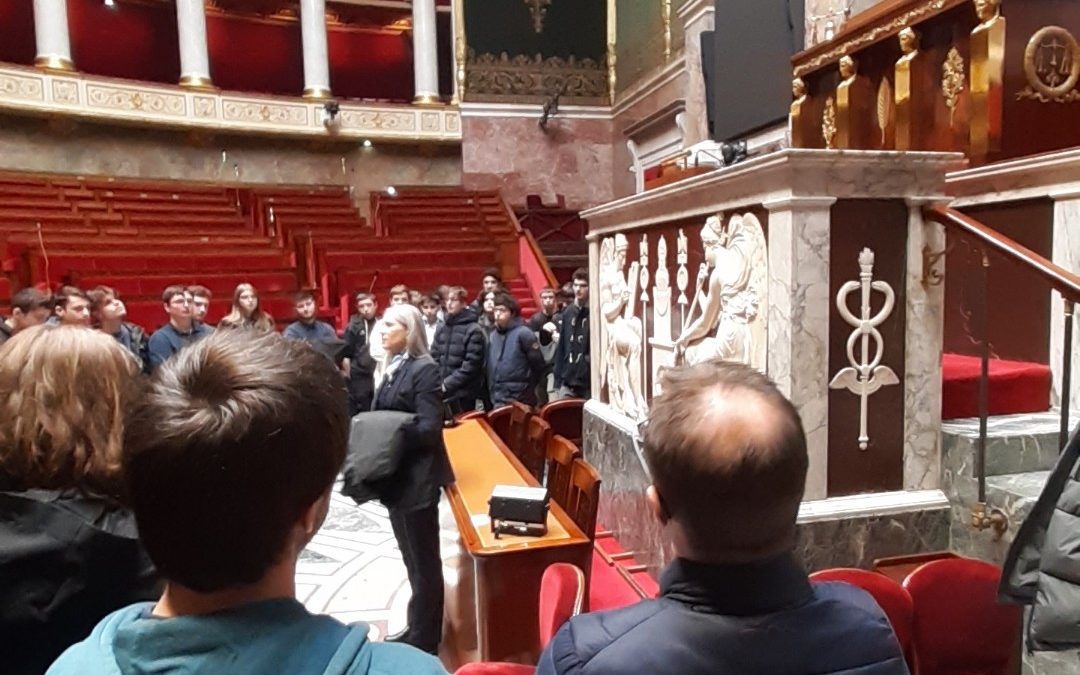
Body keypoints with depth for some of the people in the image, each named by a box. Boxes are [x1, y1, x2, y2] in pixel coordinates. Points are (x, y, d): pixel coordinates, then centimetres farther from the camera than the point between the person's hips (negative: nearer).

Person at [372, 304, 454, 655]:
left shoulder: (424, 370, -15)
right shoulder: (393, 368, 11)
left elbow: (429, 428, -21)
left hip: (417, 478, -9)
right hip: (397, 477, 9)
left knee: (424, 563, 6)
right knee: (413, 560, 20)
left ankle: (424, 640, 20)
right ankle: (416, 630, 35)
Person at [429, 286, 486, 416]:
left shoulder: (473, 330, -7)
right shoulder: (442, 329, 12)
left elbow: (471, 364, -13)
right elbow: (434, 358, 12)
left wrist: (447, 383, -15)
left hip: (463, 393, -6)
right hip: (442, 392, 6)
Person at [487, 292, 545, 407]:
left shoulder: (523, 333, -10)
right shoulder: (493, 336, 11)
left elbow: (538, 365, -10)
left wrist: (526, 387, -2)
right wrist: (493, 392, 12)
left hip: (519, 400, -6)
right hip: (498, 400, 6)